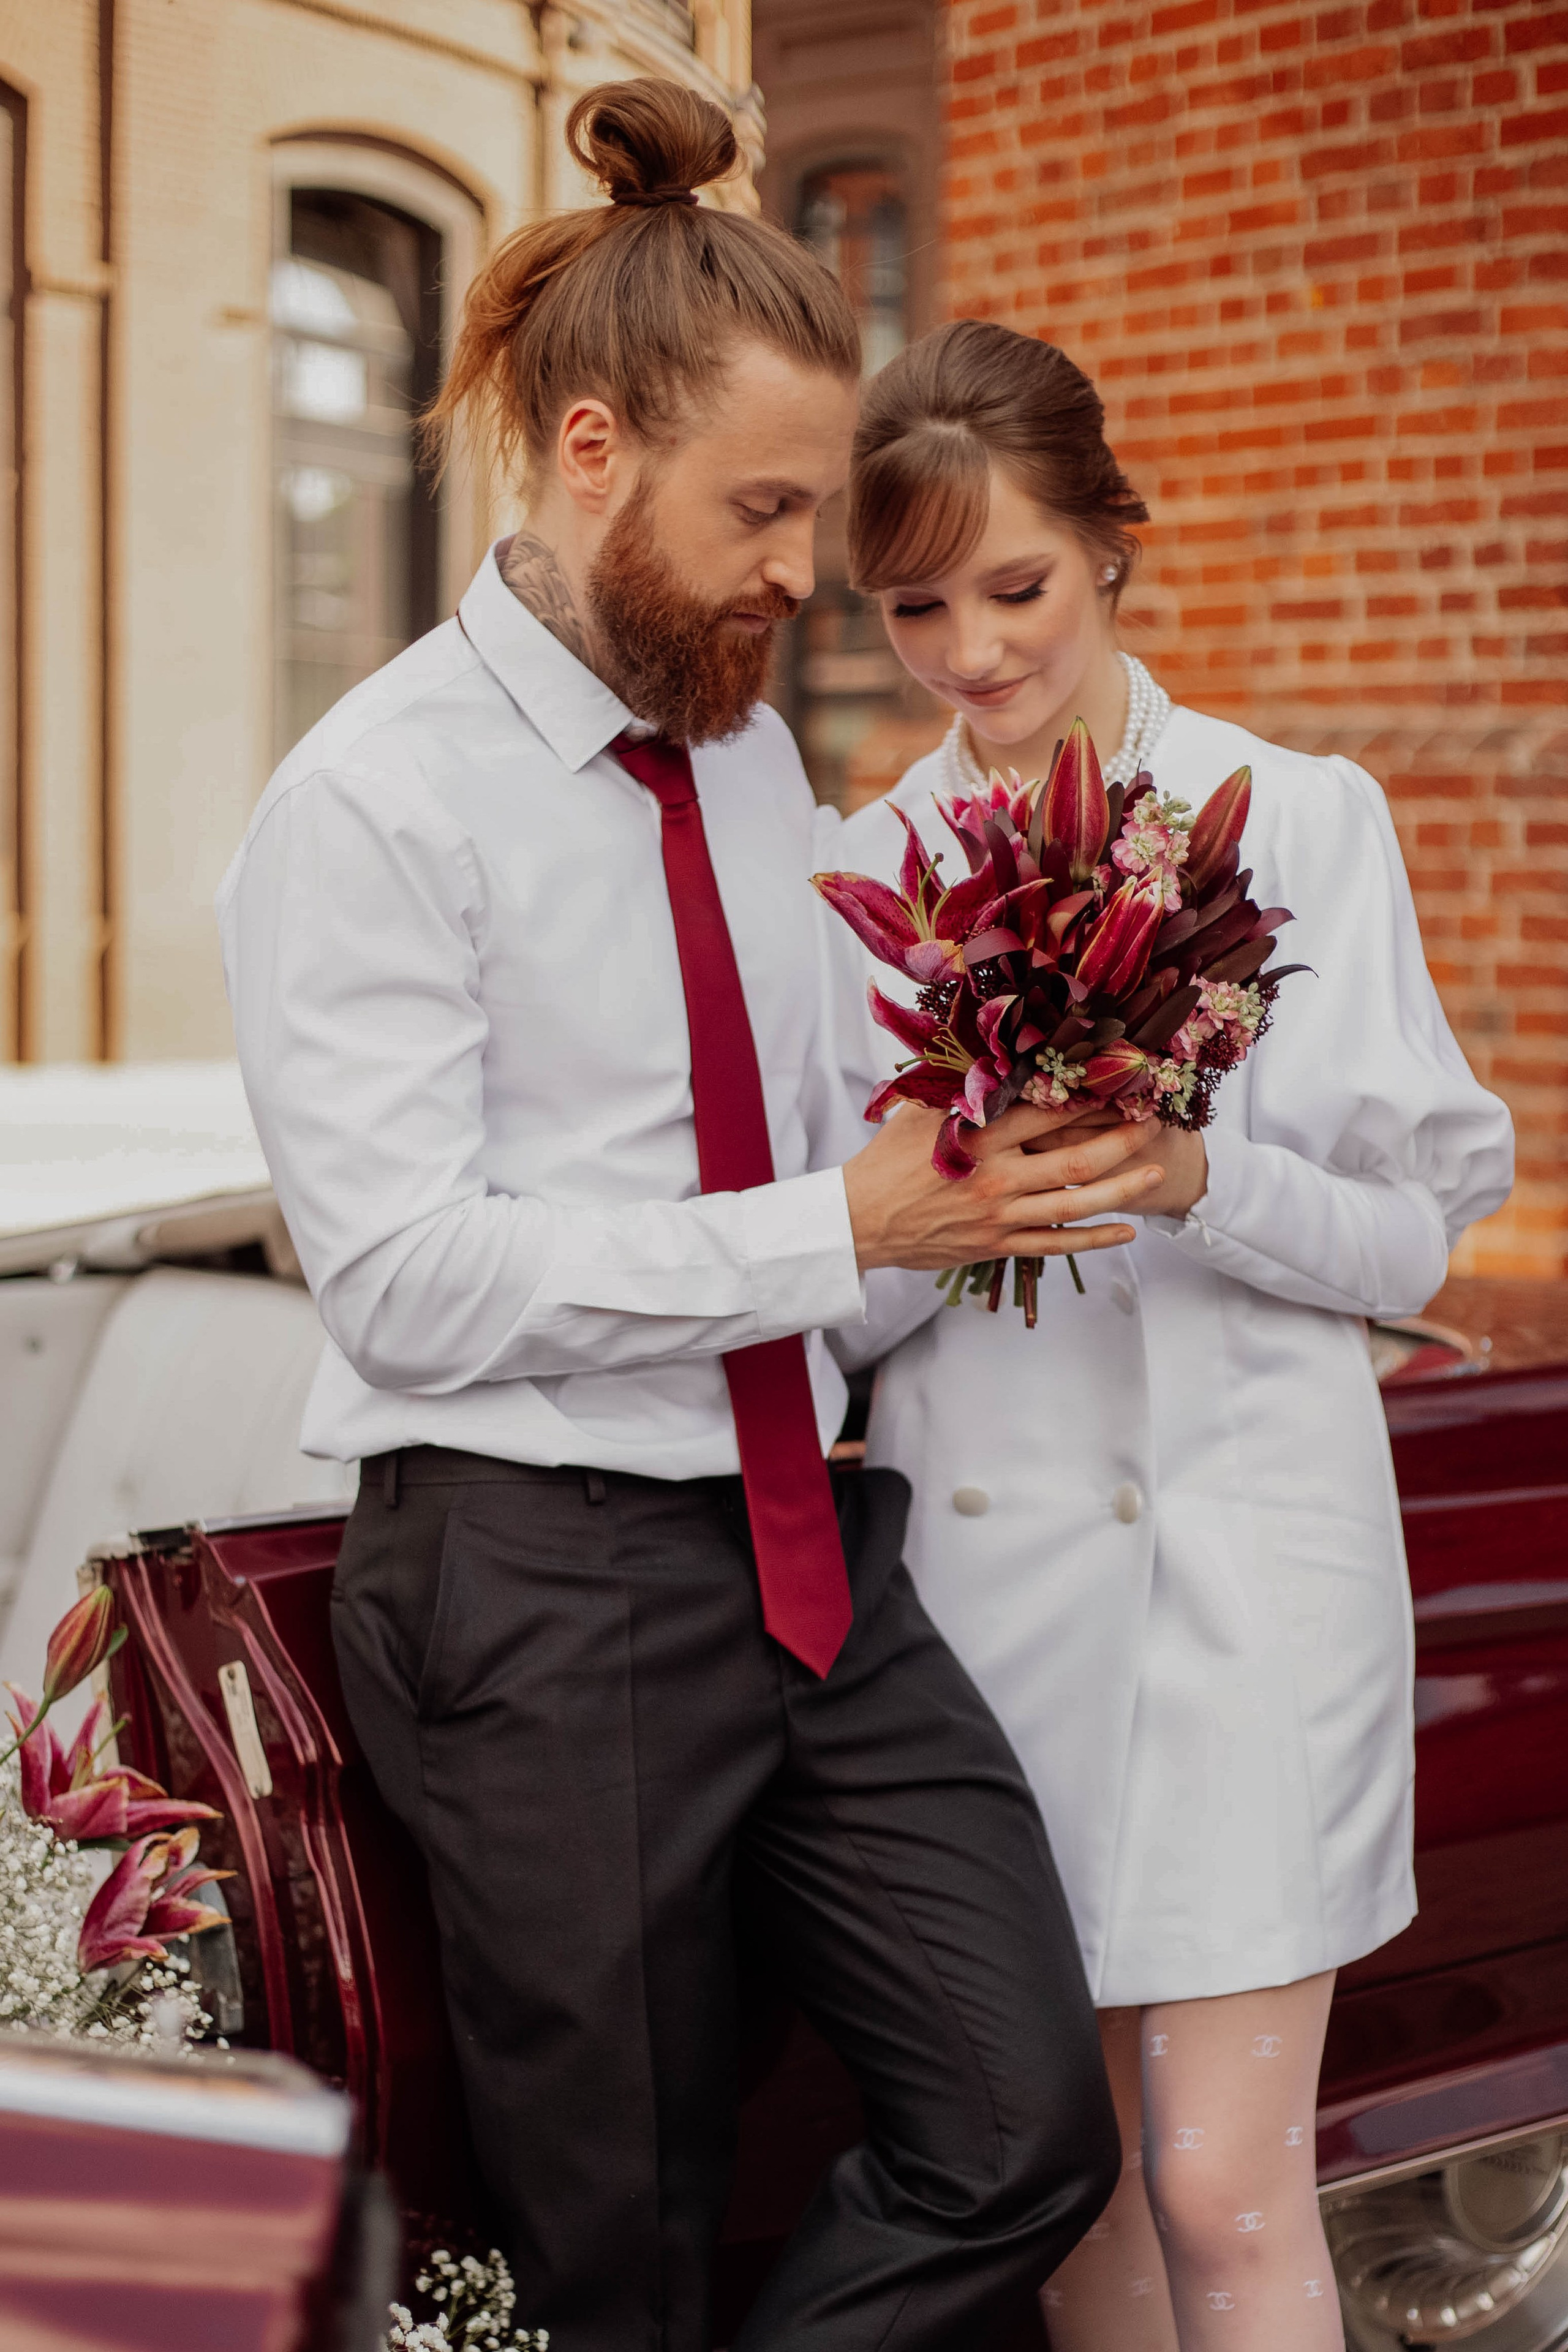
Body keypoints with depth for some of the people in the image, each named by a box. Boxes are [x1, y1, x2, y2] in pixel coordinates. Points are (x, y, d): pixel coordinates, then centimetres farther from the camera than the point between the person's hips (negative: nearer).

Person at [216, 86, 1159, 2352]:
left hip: (819, 1556, 7)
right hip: (541, 1588, -6)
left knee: (1027, 2132, 2)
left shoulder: (754, 758, 12)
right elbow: (411, 1278, -18)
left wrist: (975, 1157, -5)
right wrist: (847, 1226, -20)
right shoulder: (373, 800, -11)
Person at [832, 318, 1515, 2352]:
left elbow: (1407, 1233, -2)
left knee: (1226, 2187, -4)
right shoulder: (864, 867, 9)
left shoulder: (1299, 820, 0)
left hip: (1236, 1531, -3)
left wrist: (1194, 1177, -19)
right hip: (969, 1539, 3)